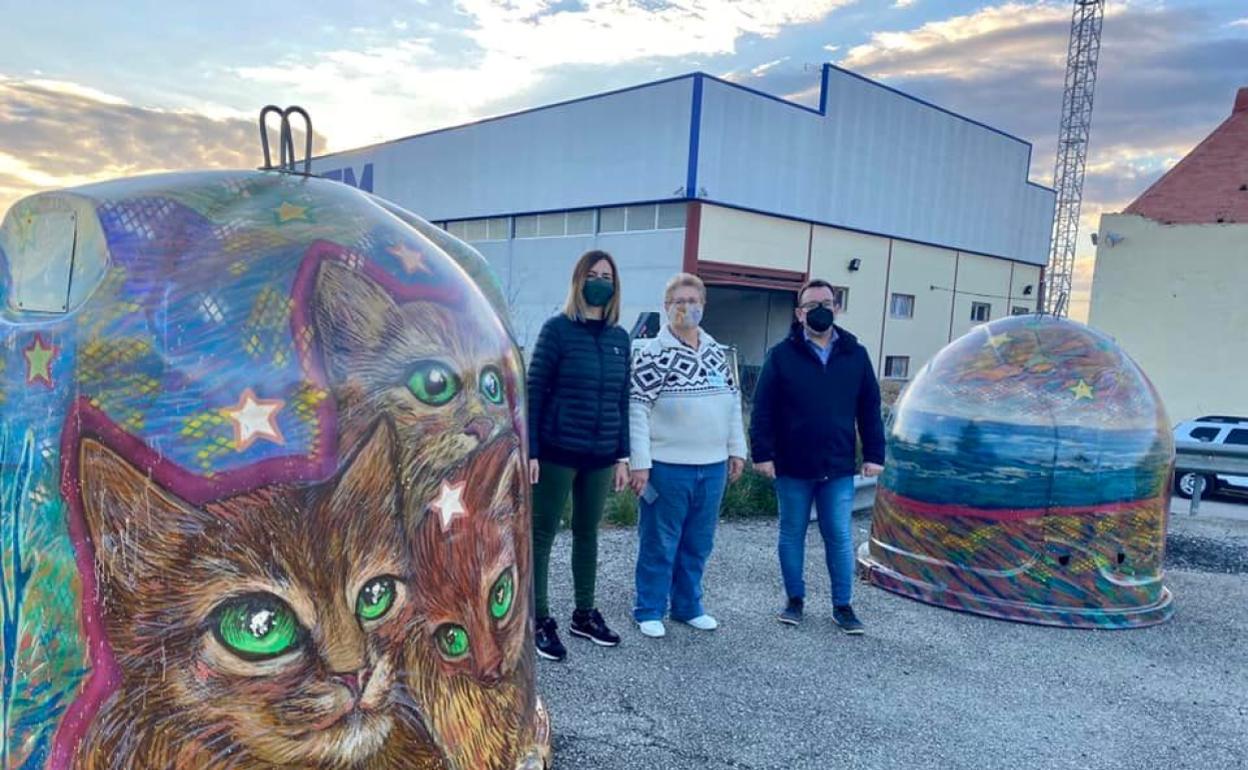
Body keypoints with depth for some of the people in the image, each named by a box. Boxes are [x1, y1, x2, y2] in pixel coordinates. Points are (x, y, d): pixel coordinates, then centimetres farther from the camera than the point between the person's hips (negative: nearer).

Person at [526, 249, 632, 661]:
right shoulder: (558, 328, -6)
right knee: (542, 535, 3)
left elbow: (622, 399, 11)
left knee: (587, 533, 15)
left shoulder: (619, 338, 8)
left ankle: (584, 615, 28)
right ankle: (540, 621, 13)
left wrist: (623, 455, 9)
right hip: (557, 452, -5)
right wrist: (529, 450, -12)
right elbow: (534, 391, -8)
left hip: (600, 456, 5)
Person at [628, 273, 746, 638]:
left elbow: (733, 403, 16)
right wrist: (640, 463, -14)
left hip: (712, 466, 6)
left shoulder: (717, 352, 11)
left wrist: (736, 450, 12)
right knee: (660, 543, 5)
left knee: (698, 544, 15)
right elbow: (637, 410, -10)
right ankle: (649, 611, 19)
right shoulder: (653, 354, -8)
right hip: (668, 467, -5)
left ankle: (688, 606, 30)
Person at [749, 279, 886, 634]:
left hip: (838, 468, 1)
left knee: (840, 537, 6)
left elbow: (870, 408, 7)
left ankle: (843, 605, 20)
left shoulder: (855, 355, 4)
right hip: (792, 466, -1)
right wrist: (762, 453, -10)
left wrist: (874, 454, 3)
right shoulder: (782, 355, -3)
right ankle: (795, 600, 25)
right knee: (792, 535, 10)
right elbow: (762, 409, -5)